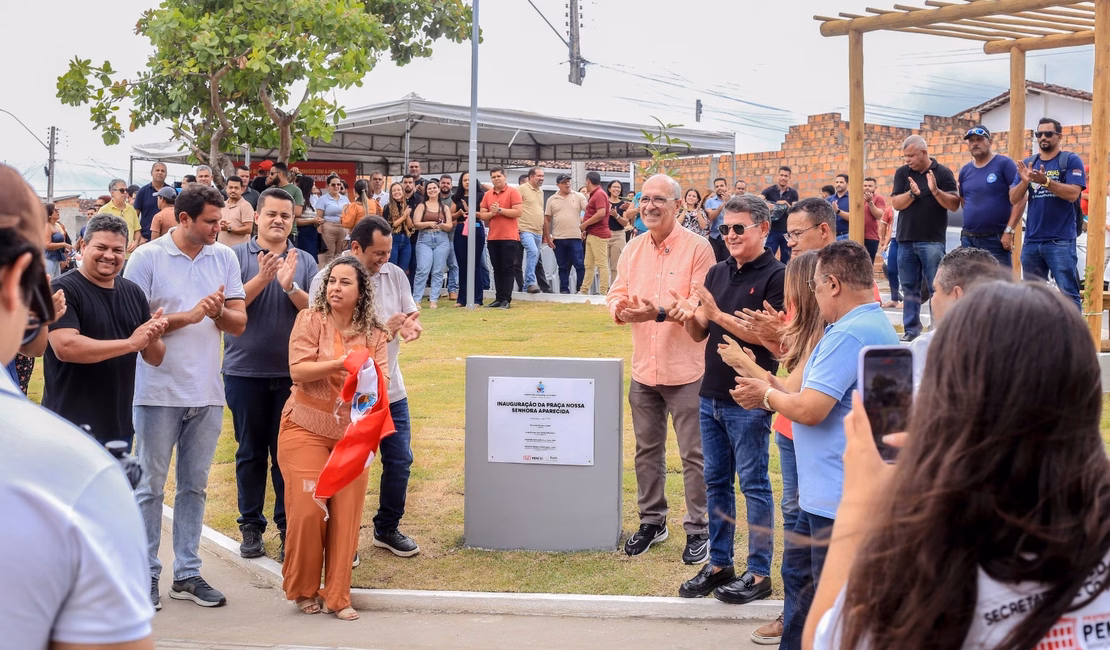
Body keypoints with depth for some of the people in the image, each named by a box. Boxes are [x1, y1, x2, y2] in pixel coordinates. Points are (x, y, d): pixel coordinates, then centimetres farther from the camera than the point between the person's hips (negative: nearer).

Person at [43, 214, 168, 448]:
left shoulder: (133, 293, 9)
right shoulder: (63, 290, -11)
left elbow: (155, 358, 11)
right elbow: (65, 347, -25)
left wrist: (153, 339, -13)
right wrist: (131, 343, -23)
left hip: (121, 427, 7)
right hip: (72, 429, -7)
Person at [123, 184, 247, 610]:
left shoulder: (224, 258, 5)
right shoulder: (148, 257, -6)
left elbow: (239, 323, 4)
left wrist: (219, 311, -17)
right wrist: (191, 315, -16)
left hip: (206, 392, 4)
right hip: (158, 392, -4)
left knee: (194, 485, 11)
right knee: (151, 485, 4)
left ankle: (187, 574, 19)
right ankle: (146, 574, 13)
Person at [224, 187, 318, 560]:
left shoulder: (305, 261, 5)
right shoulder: (237, 257, 0)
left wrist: (290, 286, -18)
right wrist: (261, 279, -21)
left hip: (291, 371, 1)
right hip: (245, 371, -1)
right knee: (250, 451, 8)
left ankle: (287, 525, 14)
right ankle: (251, 526, 17)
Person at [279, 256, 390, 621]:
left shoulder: (373, 333, 3)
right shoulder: (310, 320, -5)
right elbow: (298, 372, -15)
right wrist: (342, 362, -23)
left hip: (351, 435, 3)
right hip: (306, 430, -2)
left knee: (346, 514, 0)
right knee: (307, 510, -6)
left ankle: (337, 596, 12)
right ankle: (302, 589, 15)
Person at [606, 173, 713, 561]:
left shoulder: (697, 248, -10)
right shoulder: (633, 249, 9)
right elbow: (616, 295, 10)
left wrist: (661, 313, -27)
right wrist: (621, 310, -14)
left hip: (685, 370, -6)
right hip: (643, 369, 6)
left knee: (694, 454, 2)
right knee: (647, 450, 16)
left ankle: (698, 529, 13)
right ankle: (652, 522, 30)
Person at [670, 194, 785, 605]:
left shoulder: (775, 276, -10)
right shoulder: (717, 273, 10)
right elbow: (700, 334, 12)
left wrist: (718, 314, -22)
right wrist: (690, 318, -10)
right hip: (711, 395, 7)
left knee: (754, 485, 2)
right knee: (716, 482, 14)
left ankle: (759, 572, 11)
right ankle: (718, 564, 25)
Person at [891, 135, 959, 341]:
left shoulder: (943, 173, -1)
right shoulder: (902, 173, 8)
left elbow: (954, 205, -7)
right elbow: (896, 203, 0)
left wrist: (936, 191, -22)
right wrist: (912, 193, -17)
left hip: (932, 240, -4)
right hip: (906, 239, 4)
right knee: (909, 288, 8)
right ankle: (911, 329, 14)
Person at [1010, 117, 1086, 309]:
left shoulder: (1071, 161, 0)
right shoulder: (1027, 164, 13)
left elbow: (1073, 194, -13)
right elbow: (1013, 199, 7)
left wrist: (1045, 181, -25)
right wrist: (1025, 181, -13)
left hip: (1061, 241, -5)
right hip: (1031, 241, 5)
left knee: (1068, 294, -9)